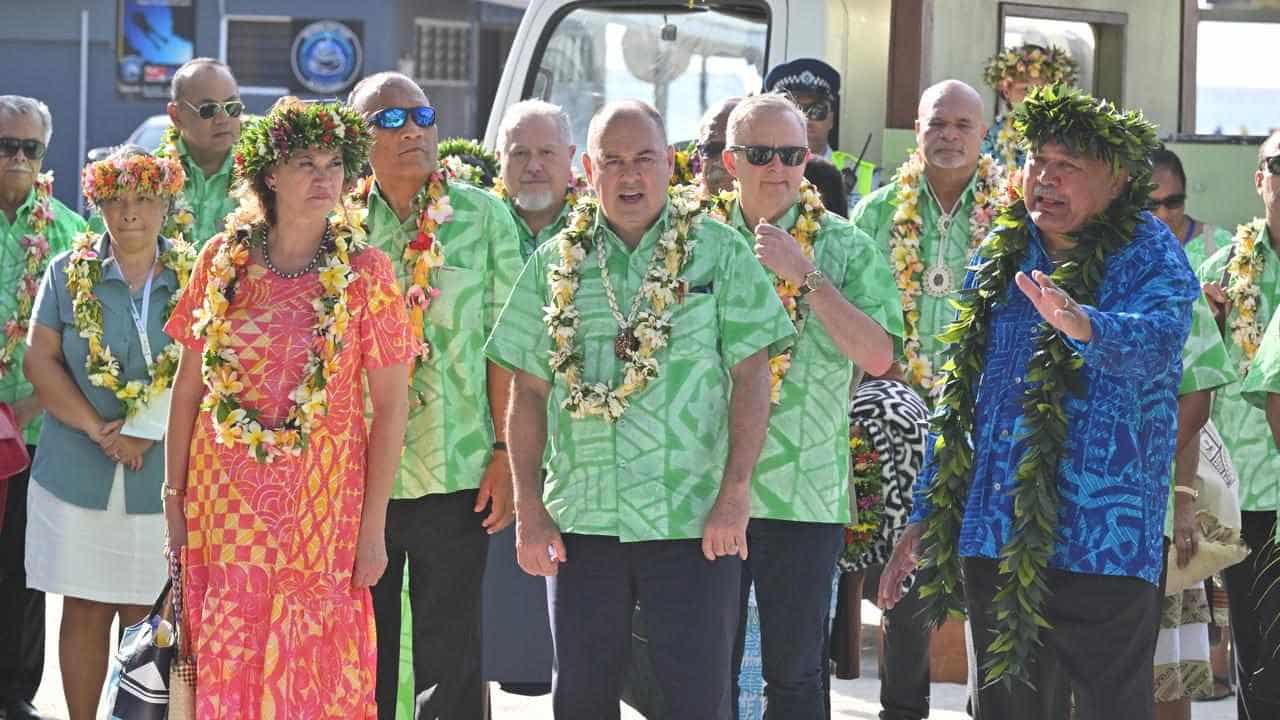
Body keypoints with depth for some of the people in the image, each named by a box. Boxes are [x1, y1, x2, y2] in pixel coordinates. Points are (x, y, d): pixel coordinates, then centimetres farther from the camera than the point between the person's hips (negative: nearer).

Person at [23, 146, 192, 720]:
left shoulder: (192, 279, 2)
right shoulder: (69, 274, 4)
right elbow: (40, 361, 0)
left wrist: (148, 432, -14)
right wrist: (97, 428, -11)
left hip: (161, 477, 0)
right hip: (77, 477, 1)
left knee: (144, 617, 4)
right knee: (84, 613, 5)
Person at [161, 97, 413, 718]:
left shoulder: (365, 272, -3)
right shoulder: (222, 259, 2)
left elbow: (391, 405, -3)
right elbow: (189, 384, 7)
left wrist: (373, 527, -7)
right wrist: (174, 496, 4)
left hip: (322, 503, -2)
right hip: (225, 498, 2)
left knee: (314, 667, 2)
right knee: (225, 662, 5)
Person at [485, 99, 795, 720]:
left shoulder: (719, 253, 1)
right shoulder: (555, 263, 8)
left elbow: (750, 376, -2)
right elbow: (528, 393, 9)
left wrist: (735, 495, -9)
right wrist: (528, 510, 3)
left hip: (694, 524, -2)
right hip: (580, 523, 3)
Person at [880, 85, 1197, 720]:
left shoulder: (1149, 256, -5)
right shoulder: (1000, 256, 12)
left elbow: (1155, 341, -27)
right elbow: (960, 398, 18)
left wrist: (1083, 325, -48)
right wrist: (923, 518, 17)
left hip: (1100, 544, -6)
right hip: (991, 537, 6)